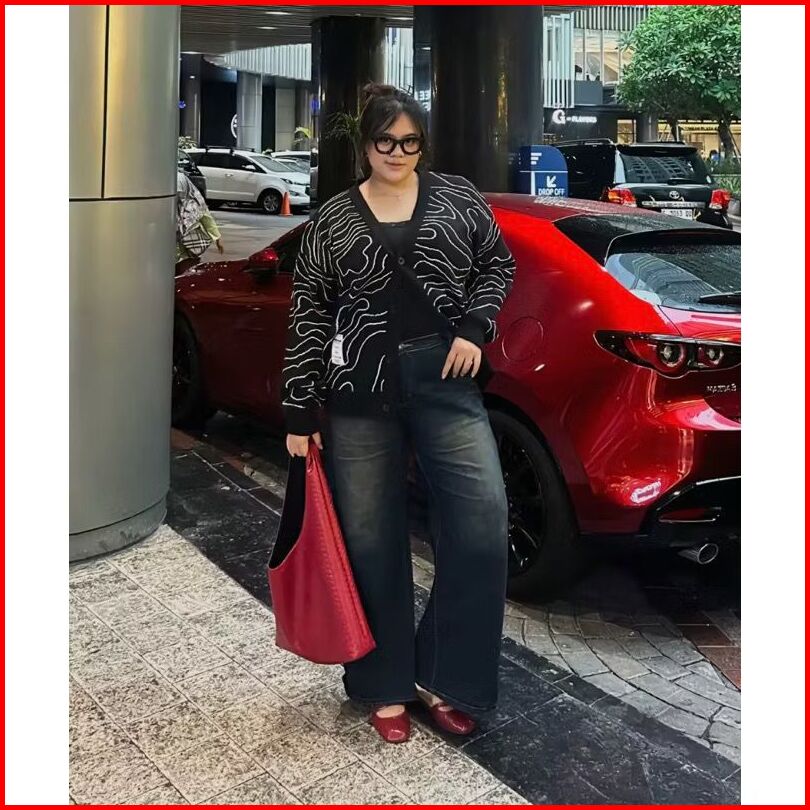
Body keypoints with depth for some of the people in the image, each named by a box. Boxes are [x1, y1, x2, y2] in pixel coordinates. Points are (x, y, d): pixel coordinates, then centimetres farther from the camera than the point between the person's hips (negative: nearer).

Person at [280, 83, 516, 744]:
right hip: (360, 393, 0)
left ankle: (443, 676, 12)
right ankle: (387, 687, 23)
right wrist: (300, 414, 1)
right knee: (372, 540, 5)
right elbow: (309, 317, 4)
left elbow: (497, 263, 15)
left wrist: (474, 328, -3)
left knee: (482, 525, -8)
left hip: (445, 381, 1)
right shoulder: (333, 219, 6)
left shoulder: (457, 197, 8)